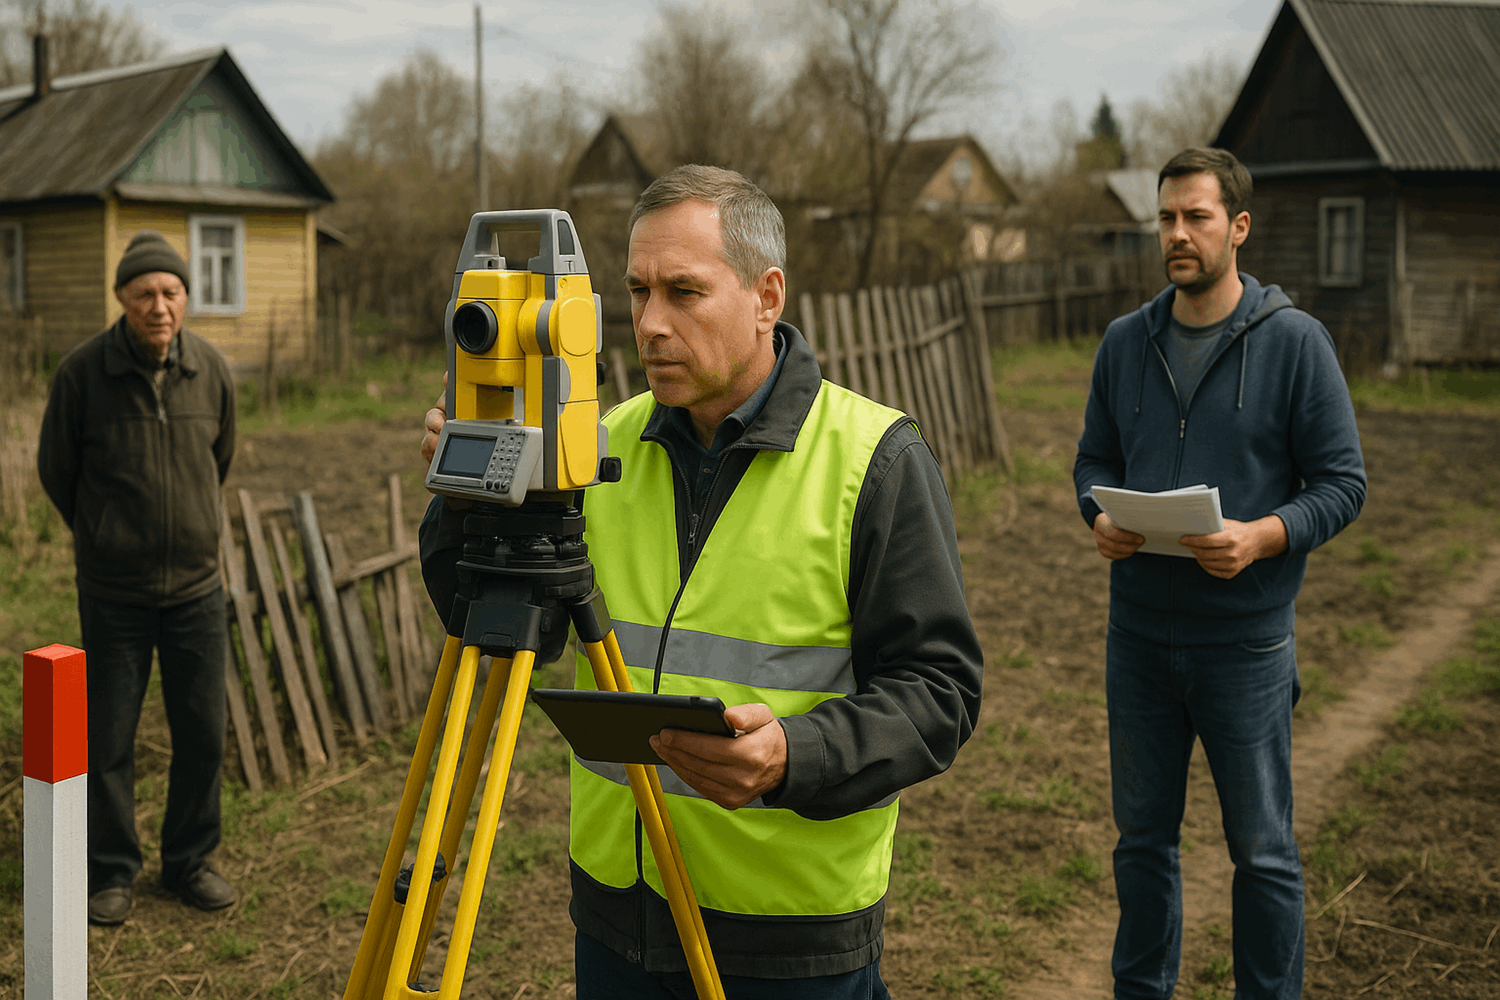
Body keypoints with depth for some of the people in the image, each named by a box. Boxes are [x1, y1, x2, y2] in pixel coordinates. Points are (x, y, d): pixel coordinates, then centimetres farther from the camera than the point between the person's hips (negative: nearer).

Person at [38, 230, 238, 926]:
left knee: (202, 733, 8)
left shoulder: (212, 370, -4)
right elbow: (55, 469, 3)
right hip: (113, 590, -2)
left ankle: (189, 863, 25)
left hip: (196, 584, 2)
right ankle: (111, 874, 22)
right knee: (108, 738, 6)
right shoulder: (82, 372, -13)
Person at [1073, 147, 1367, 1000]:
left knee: (1262, 850, 9)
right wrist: (1099, 516, -8)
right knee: (1144, 835, 17)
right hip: (1139, 635, 4)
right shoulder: (1126, 341, 6)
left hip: (1245, 640, -4)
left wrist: (1262, 537, -23)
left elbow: (1342, 482, -6)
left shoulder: (1295, 341, -7)